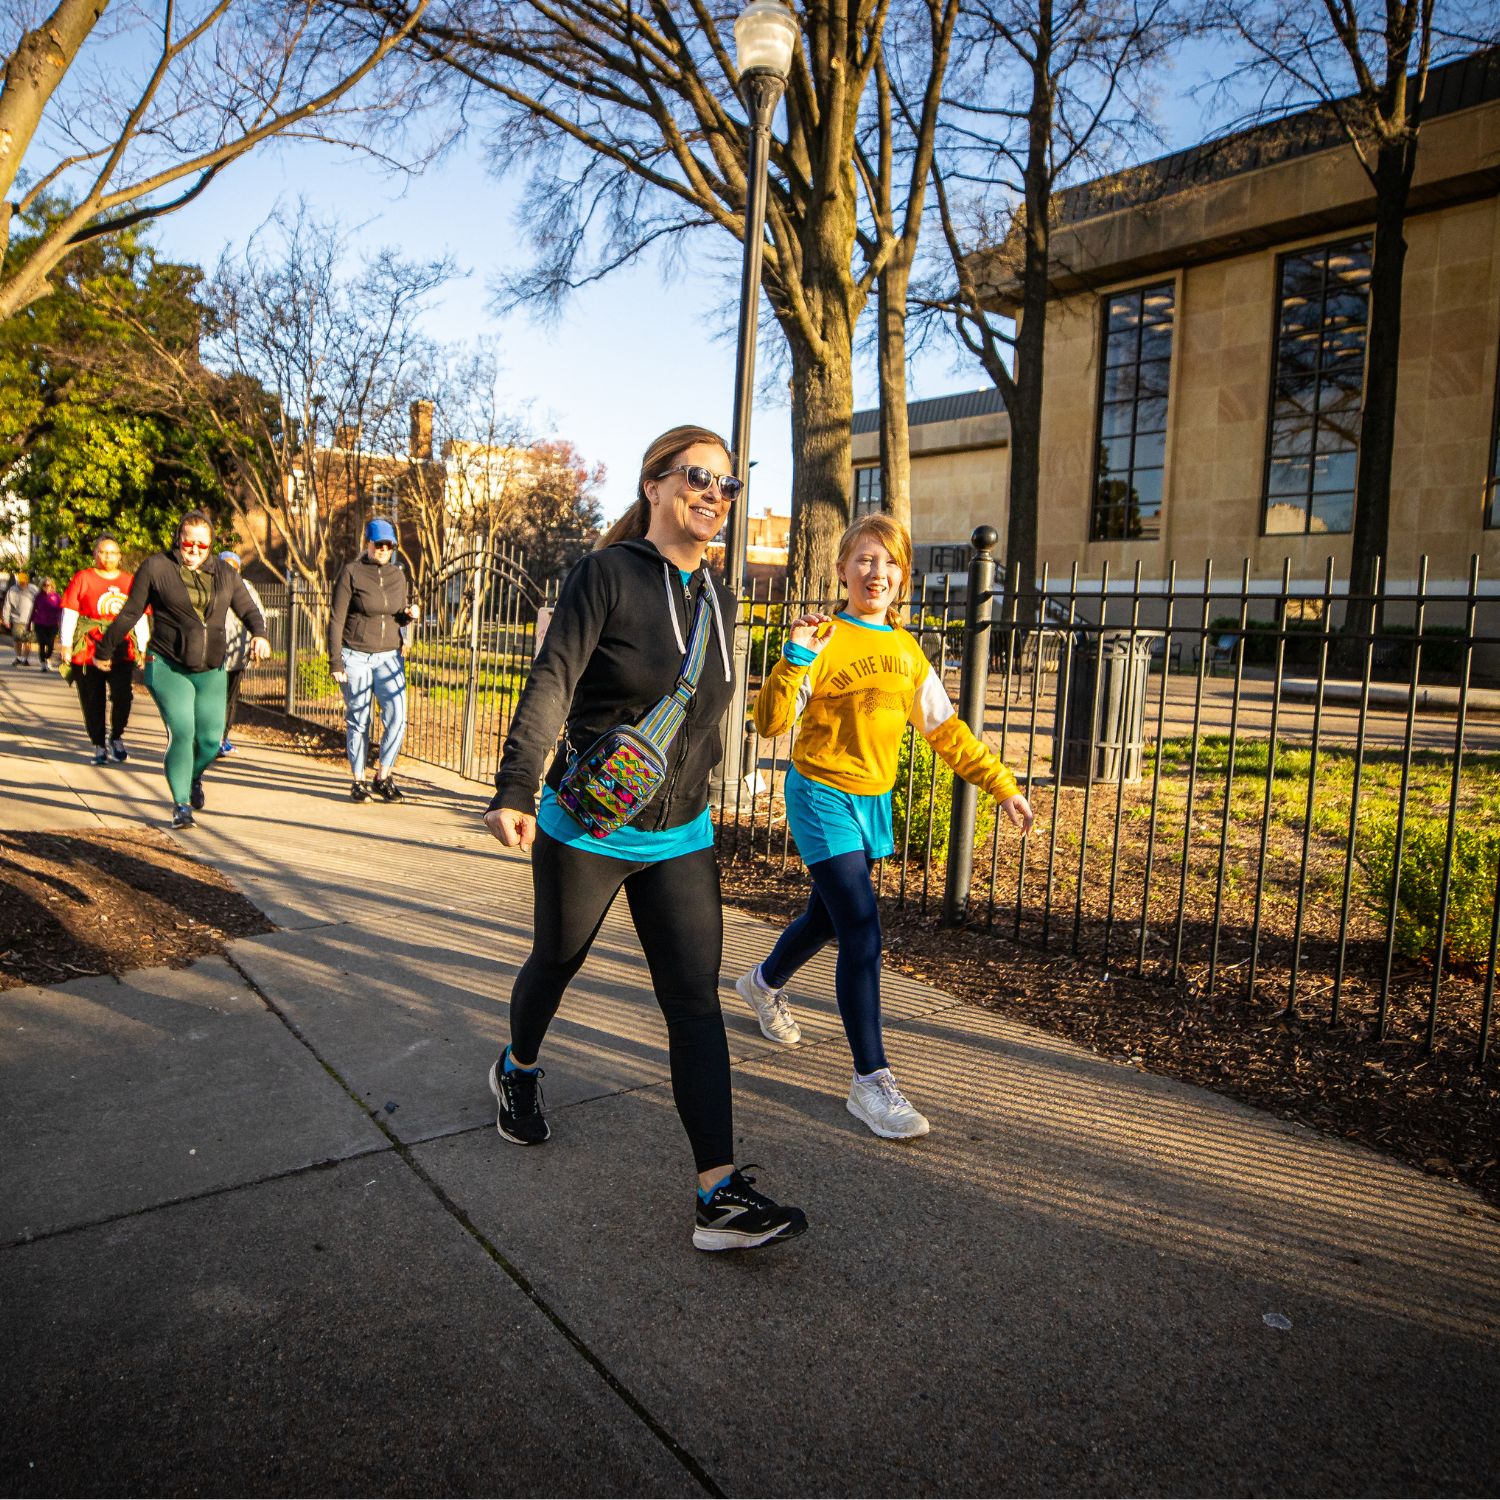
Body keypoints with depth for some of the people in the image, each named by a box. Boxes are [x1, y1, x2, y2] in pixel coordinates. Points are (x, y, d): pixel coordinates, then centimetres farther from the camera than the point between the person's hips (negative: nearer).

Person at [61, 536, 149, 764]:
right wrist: (66, 645, -3)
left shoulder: (130, 581, 11)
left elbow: (140, 618, 12)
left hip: (122, 648, 1)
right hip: (88, 649, -1)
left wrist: (142, 648, 8)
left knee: (123, 694, -14)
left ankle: (116, 737, 8)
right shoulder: (82, 578, 5)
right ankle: (99, 746, 15)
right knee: (93, 701, 3)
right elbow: (69, 613, 3)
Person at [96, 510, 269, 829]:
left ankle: (194, 777, 37)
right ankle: (181, 805, -3)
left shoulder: (225, 574, 9)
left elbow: (249, 609, 13)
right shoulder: (156, 567, -1)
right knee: (181, 732, -16)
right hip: (168, 667, -3)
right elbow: (130, 613, 6)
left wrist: (259, 634, -10)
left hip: (210, 671, 3)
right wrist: (105, 650, 13)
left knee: (211, 739, 2)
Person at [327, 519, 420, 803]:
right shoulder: (351, 572, -5)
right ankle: (358, 781, 15)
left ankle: (384, 777, 9)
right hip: (355, 656, -3)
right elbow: (336, 620, -5)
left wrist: (411, 614, -5)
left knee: (396, 719, -8)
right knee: (358, 722, 3)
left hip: (389, 656, 3)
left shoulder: (398, 575, 8)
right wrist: (335, 662, -11)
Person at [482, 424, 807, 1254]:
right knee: (555, 965, 18)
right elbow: (552, 681, -22)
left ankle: (720, 1196, -1)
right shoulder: (607, 573, -11)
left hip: (681, 839, 5)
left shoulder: (717, 600, 7)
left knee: (696, 1002, -3)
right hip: (586, 829, -4)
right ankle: (517, 1070, 50)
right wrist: (516, 789, -33)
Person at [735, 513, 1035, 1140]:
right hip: (822, 796, -7)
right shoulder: (825, 640, -13)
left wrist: (1001, 786, 7)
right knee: (862, 933, -12)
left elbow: (946, 729, 10)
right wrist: (795, 658, -32)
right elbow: (771, 722, -19)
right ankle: (871, 1080, -3)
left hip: (873, 802, 7)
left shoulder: (906, 650, 5)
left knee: (827, 918, 21)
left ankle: (764, 983, 51)